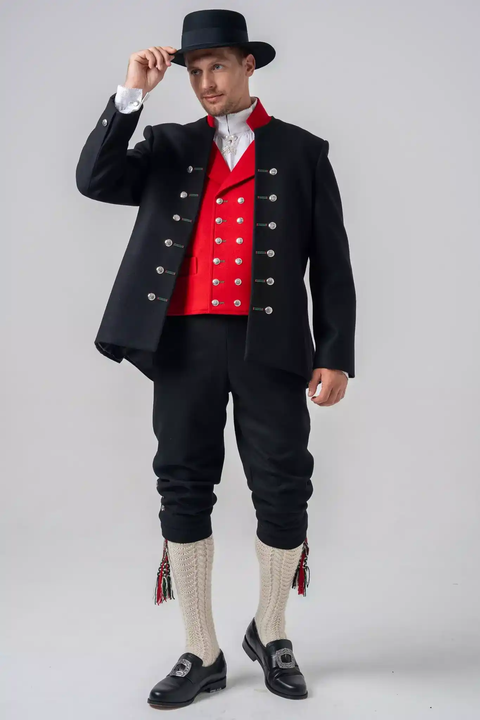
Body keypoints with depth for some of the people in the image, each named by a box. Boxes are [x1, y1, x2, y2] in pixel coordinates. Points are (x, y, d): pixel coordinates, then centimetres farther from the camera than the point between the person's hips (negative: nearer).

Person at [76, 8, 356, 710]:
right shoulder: (169, 146, 17)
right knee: (184, 491, 5)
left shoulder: (302, 151, 11)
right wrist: (131, 94, -3)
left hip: (270, 346, -1)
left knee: (283, 493, 2)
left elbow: (332, 263, 7)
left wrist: (336, 356, -1)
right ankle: (202, 655, 20)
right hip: (185, 342, 2)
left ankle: (270, 632, 28)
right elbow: (94, 179, 1)